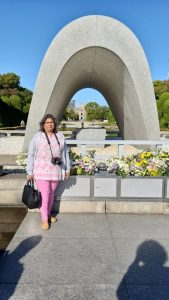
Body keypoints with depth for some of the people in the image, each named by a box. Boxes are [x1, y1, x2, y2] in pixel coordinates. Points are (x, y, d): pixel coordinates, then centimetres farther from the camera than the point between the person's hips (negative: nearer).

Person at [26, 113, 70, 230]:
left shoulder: (60, 136, 6)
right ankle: (44, 219, 11)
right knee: (45, 194, -4)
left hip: (55, 170, 3)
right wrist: (30, 171, -6)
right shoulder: (37, 136, -3)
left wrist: (67, 168, 9)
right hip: (41, 170, -3)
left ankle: (48, 214, 33)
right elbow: (31, 154, -3)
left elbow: (65, 153, 10)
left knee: (52, 193, 12)